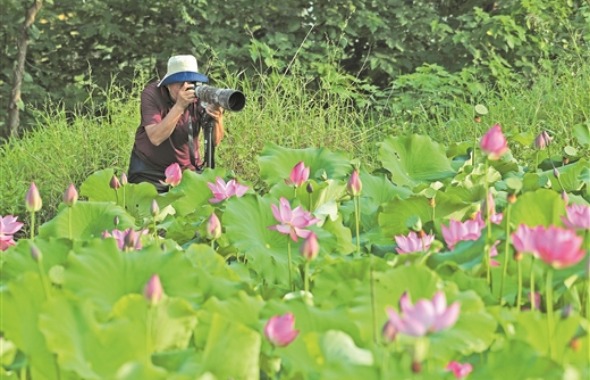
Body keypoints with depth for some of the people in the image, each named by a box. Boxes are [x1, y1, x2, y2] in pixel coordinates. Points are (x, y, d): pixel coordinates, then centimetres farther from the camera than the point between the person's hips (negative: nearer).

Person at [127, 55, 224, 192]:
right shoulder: (151, 94, -18)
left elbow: (215, 141, -15)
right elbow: (155, 138, -31)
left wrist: (217, 120, -36)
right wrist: (179, 105, -38)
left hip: (188, 170, 2)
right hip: (150, 172, -2)